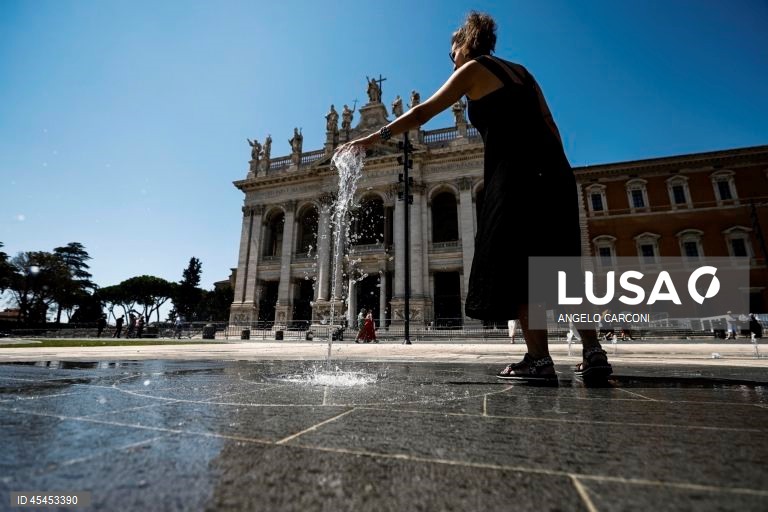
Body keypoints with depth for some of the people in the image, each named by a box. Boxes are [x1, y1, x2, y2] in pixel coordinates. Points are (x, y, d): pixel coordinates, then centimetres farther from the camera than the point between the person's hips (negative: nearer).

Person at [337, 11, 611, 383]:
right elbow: (549, 125, 19)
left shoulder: (473, 69, 10)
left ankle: (538, 360, -6)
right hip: (553, 171, 7)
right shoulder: (520, 70, 28)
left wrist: (372, 138, 6)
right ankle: (593, 352, 7)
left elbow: (422, 113, 3)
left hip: (517, 174, -7)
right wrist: (557, 171, 17)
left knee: (516, 265, -5)